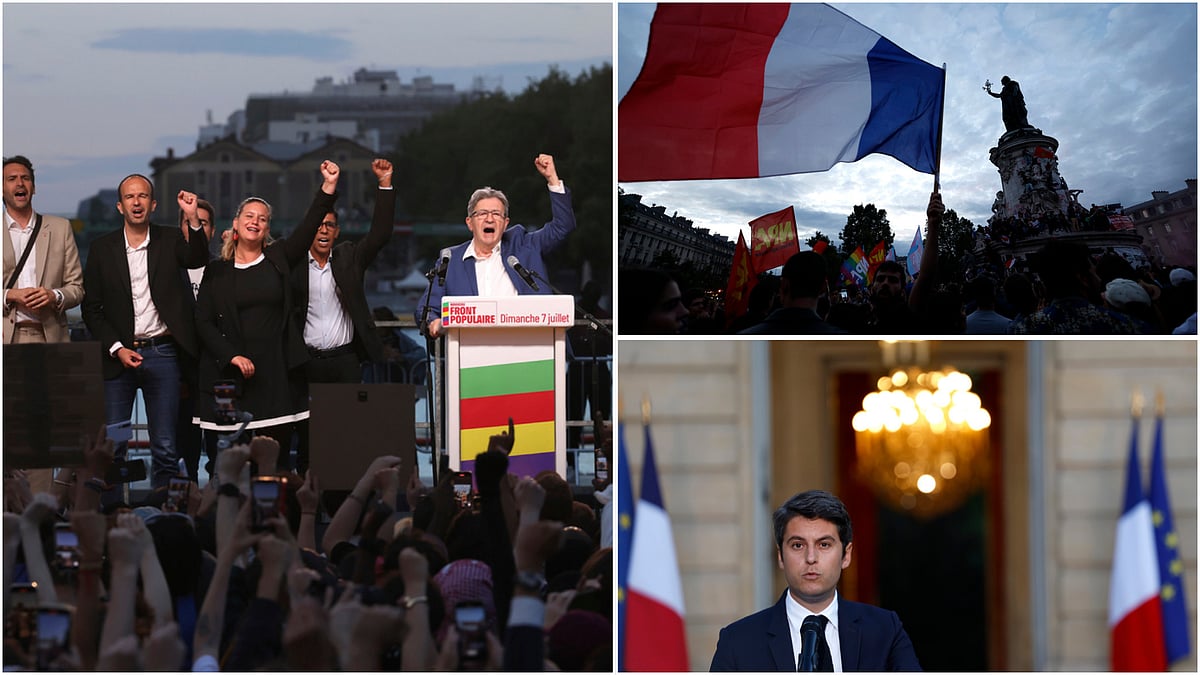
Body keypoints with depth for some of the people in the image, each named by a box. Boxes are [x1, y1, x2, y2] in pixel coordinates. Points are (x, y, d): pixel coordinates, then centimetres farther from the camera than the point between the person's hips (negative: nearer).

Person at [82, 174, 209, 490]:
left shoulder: (170, 240, 5)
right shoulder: (103, 248, 5)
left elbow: (197, 259, -16)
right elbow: (91, 308, 5)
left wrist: (193, 219, -30)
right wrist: (117, 349, -6)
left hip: (162, 354, 0)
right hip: (118, 356, 0)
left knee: (165, 449, 3)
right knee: (110, 446, -1)